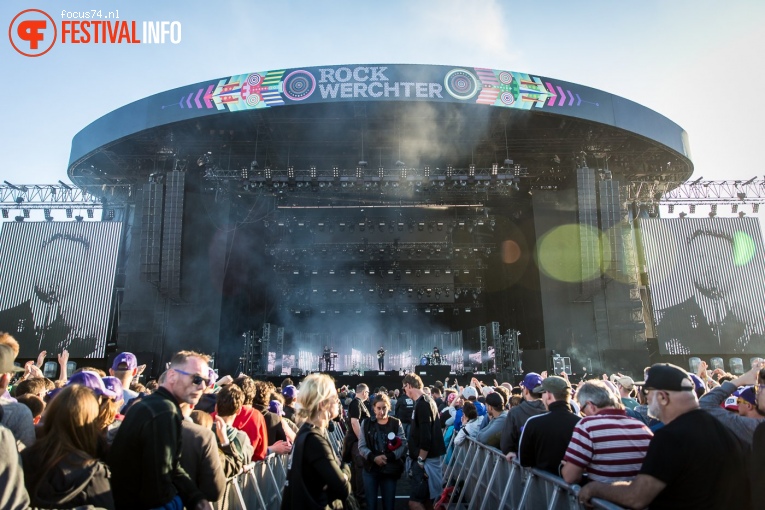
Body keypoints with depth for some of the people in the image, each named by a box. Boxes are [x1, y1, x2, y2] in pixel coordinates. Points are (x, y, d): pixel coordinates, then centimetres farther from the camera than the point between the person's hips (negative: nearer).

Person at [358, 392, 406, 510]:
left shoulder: (396, 423, 0)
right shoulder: (366, 423, 1)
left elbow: (403, 445, -5)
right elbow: (361, 447, -2)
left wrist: (389, 456, -19)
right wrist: (374, 457, -19)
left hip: (390, 470, 0)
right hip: (371, 469, 0)